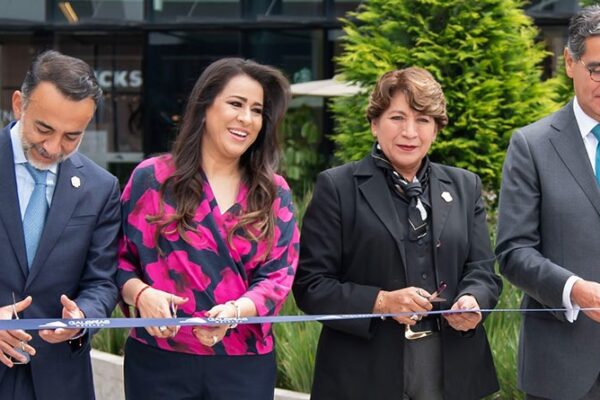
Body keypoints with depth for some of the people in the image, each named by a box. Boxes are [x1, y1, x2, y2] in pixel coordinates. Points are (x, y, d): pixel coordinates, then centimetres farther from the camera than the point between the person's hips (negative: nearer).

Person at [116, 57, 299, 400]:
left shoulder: (274, 193, 7)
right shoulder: (152, 178, 2)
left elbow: (278, 276, -1)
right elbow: (118, 258, 5)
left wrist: (235, 311, -21)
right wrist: (140, 293, -16)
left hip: (245, 365, 2)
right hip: (160, 361, -1)